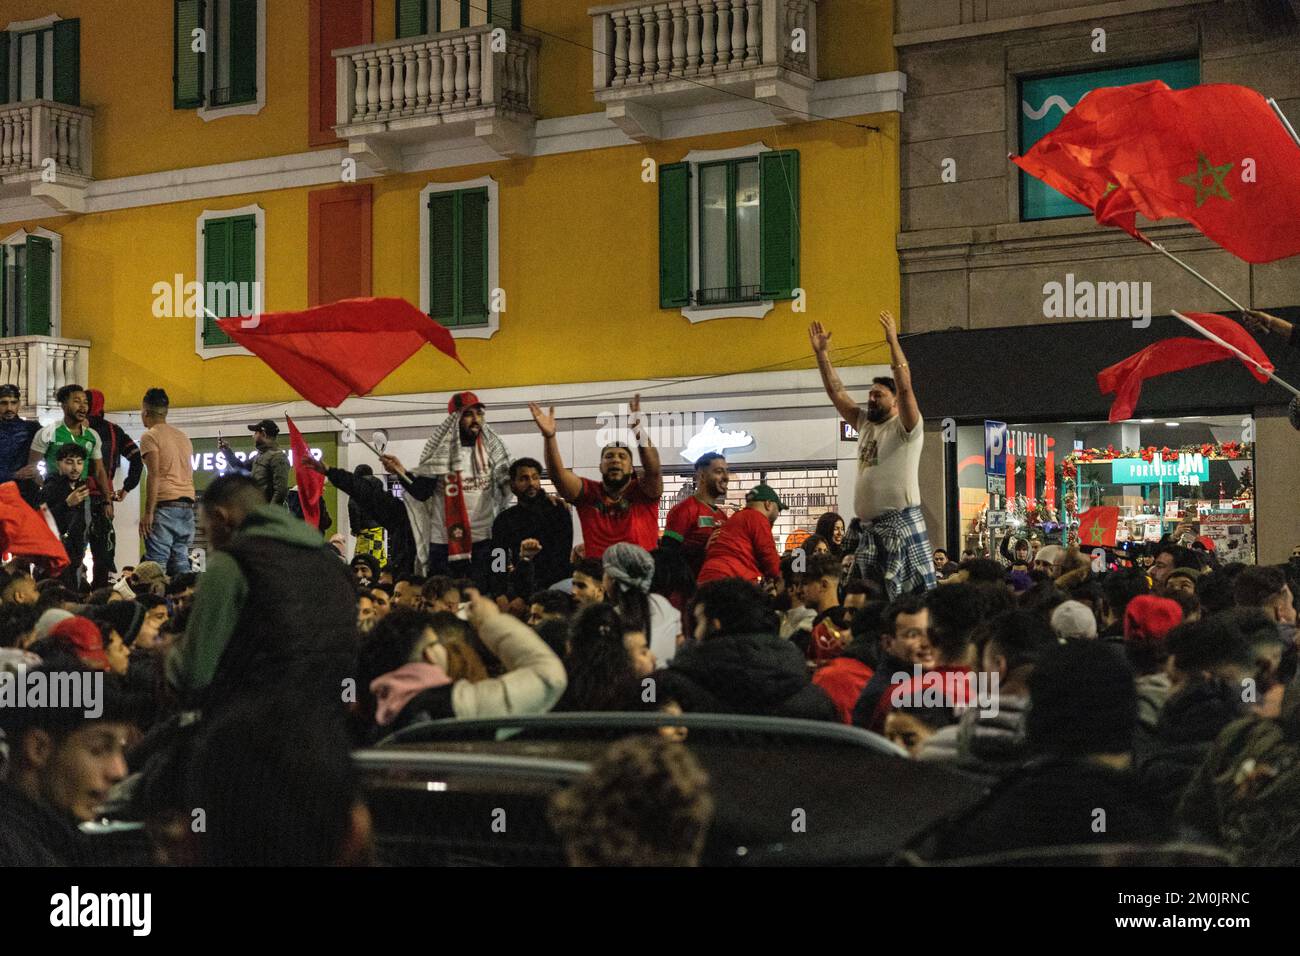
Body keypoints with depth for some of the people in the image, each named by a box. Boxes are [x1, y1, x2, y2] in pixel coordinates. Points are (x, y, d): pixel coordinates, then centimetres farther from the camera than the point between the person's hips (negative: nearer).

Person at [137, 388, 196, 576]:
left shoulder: (150, 436, -3)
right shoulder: (183, 437, 20)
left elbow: (154, 476, -12)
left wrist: (148, 512, -13)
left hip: (165, 506, -7)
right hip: (187, 507, 7)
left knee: (156, 565, -10)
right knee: (180, 563, 8)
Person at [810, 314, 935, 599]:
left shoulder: (905, 427, -3)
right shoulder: (865, 424, 18)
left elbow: (905, 387, -18)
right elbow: (837, 393, 18)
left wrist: (893, 341, -20)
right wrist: (822, 353, 12)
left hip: (901, 522, -8)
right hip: (869, 527, 8)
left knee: (916, 593, -11)